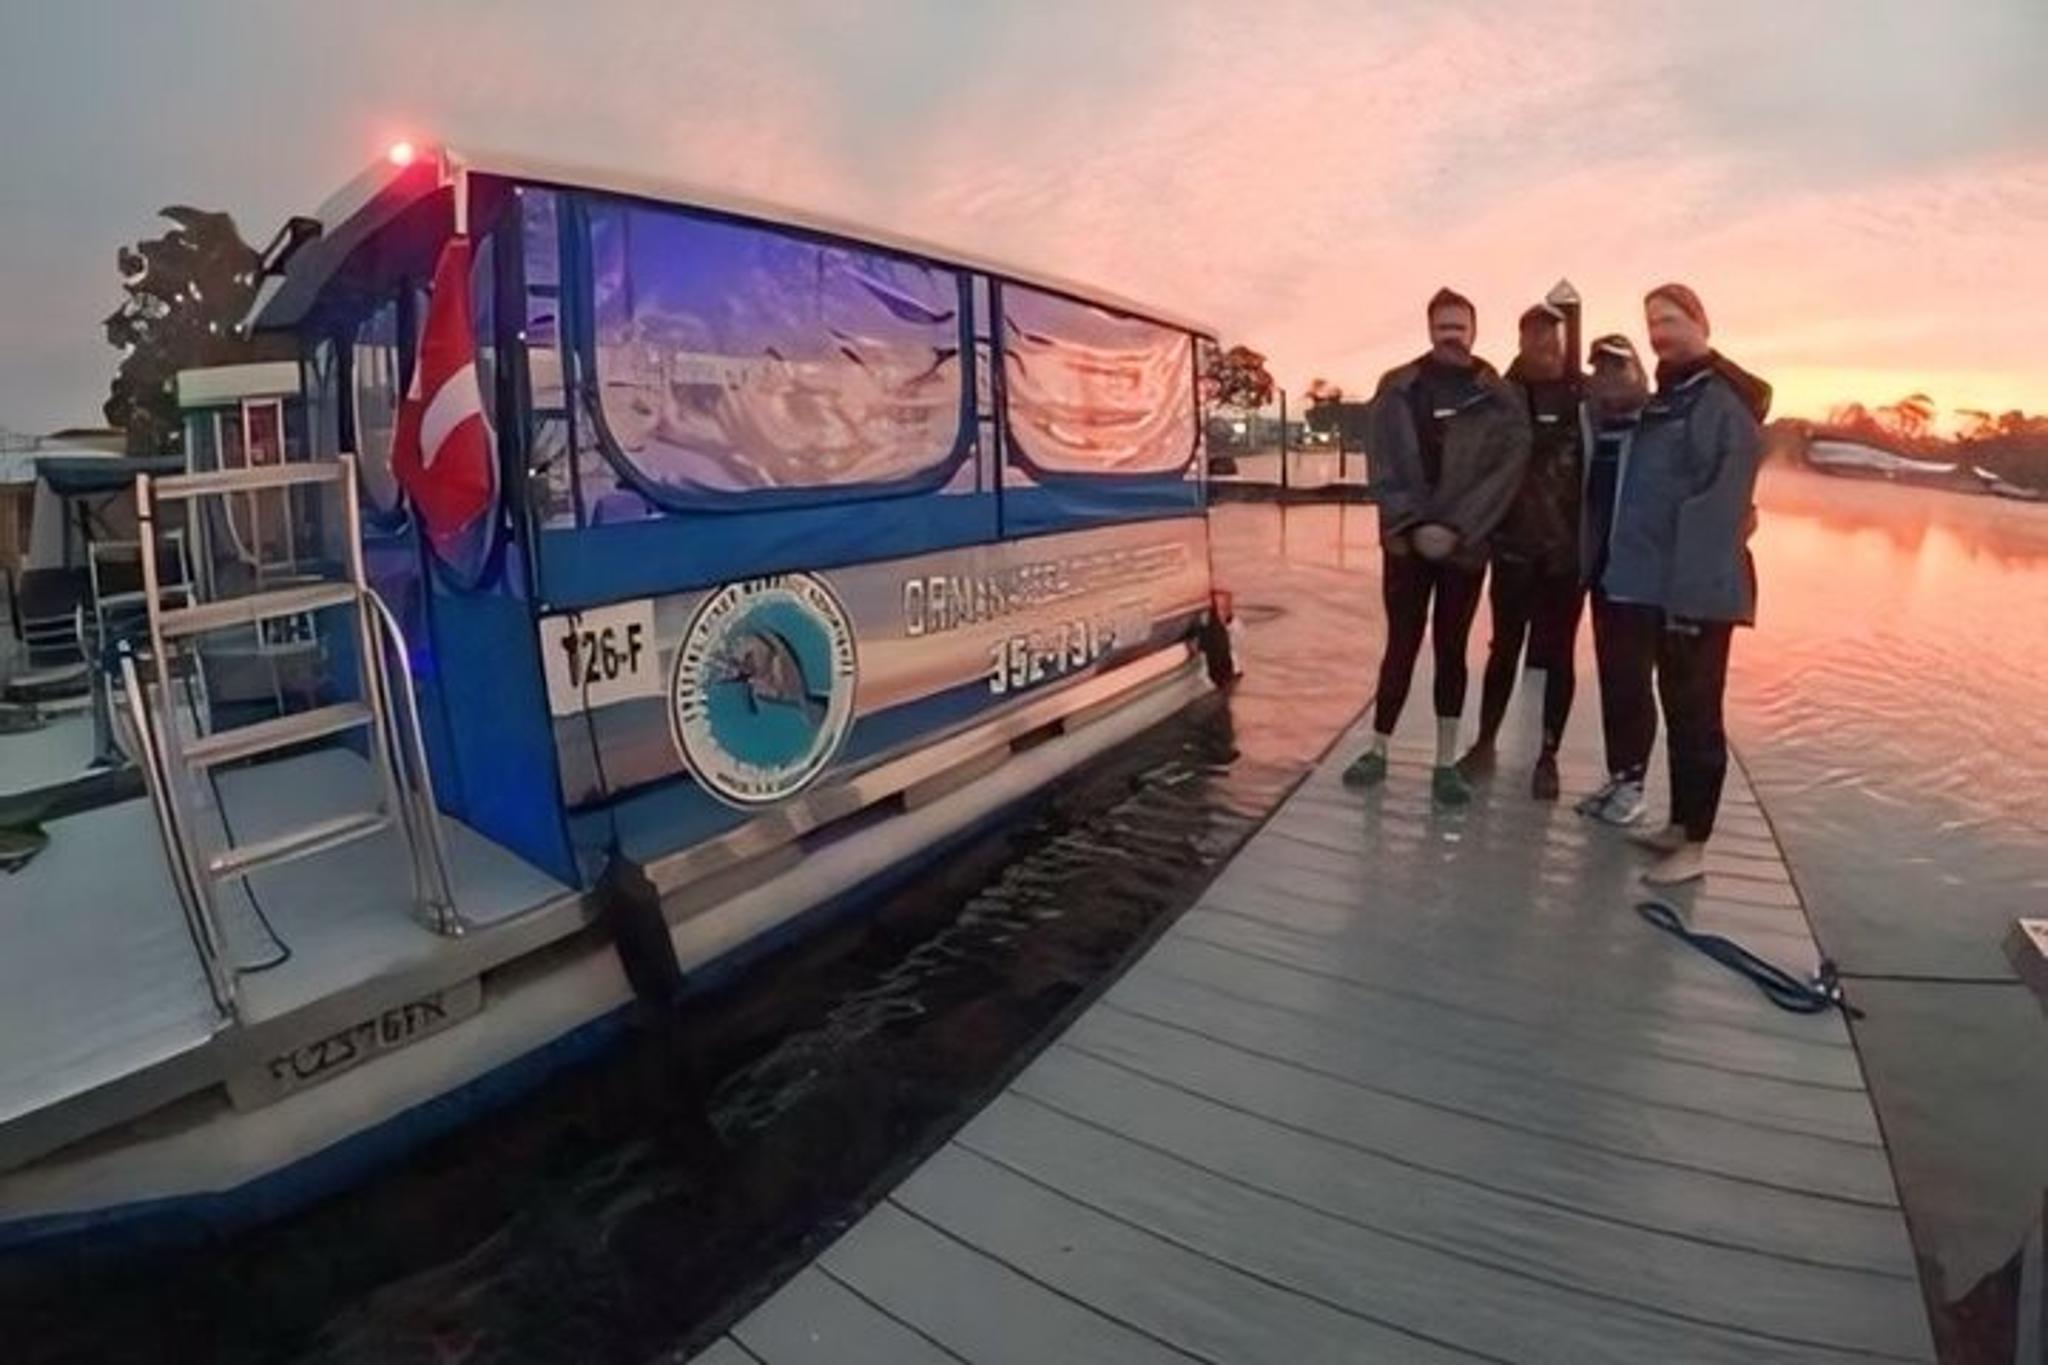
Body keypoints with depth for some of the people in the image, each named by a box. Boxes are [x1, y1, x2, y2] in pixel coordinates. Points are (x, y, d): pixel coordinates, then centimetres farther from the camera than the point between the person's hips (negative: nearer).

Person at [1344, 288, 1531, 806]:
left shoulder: (1501, 399, 2)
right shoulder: (1397, 389, 3)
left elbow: (1505, 472, -6)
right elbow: (1383, 464, -3)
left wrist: (1454, 529, -16)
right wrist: (1414, 524, -14)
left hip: (1465, 544, 0)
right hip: (1406, 538, 0)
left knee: (1452, 649, 6)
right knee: (1401, 645, 3)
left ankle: (1446, 763, 12)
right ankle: (1378, 750, 15)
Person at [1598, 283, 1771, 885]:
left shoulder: (1726, 402, -12)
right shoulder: (1664, 399, 15)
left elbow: (1721, 505, -19)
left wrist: (1693, 588, -23)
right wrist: (1650, 576, 13)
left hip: (1698, 588, -9)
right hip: (1661, 582, 9)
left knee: (1698, 714, -3)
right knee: (1675, 707, 14)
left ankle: (1695, 846, 6)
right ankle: (1680, 824, 25)